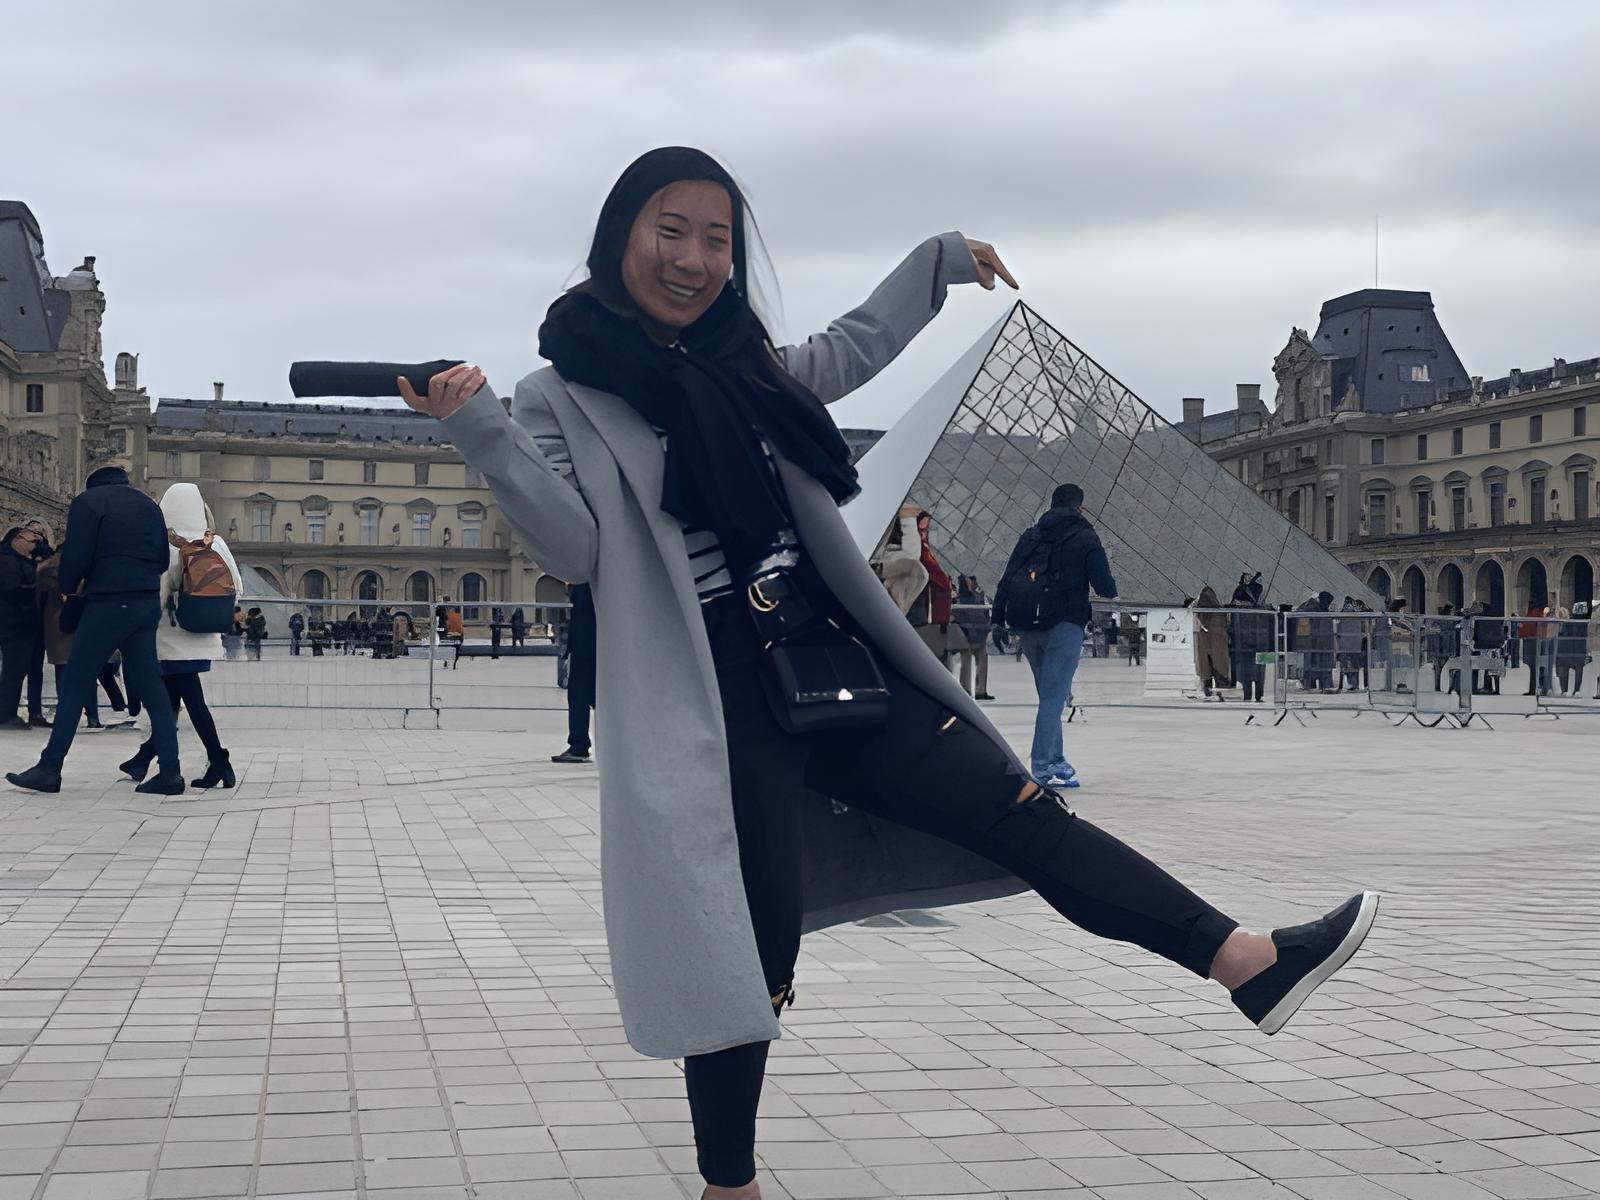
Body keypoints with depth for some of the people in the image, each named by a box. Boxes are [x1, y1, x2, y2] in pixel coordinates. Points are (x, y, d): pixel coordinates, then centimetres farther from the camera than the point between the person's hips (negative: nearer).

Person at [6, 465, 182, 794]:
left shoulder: (88, 502, -1)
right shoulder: (148, 504, 16)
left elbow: (76, 556, -7)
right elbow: (163, 558, 16)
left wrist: (67, 588, 10)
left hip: (108, 602, -5)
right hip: (147, 603, 5)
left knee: (75, 683, 2)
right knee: (148, 684, 6)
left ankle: (50, 768, 3)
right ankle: (169, 771, -1)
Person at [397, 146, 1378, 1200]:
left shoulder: (742, 369, 15)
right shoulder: (564, 396, -2)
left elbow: (851, 350, 34)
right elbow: (574, 545, -14)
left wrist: (939, 259, 43)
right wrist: (479, 432, -27)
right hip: (719, 718, -6)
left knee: (1022, 811, 1)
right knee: (751, 965, -4)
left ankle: (1252, 965, 2)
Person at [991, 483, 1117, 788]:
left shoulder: (1030, 536, 15)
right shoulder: (1085, 538, 1)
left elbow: (1006, 580, 10)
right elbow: (1104, 584, -4)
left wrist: (998, 620, 11)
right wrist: (1111, 596, 19)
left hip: (1025, 625, 5)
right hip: (1064, 623, -5)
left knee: (1050, 692, 16)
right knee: (1054, 694, -7)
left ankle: (1054, 759, 19)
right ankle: (1043, 765, -13)